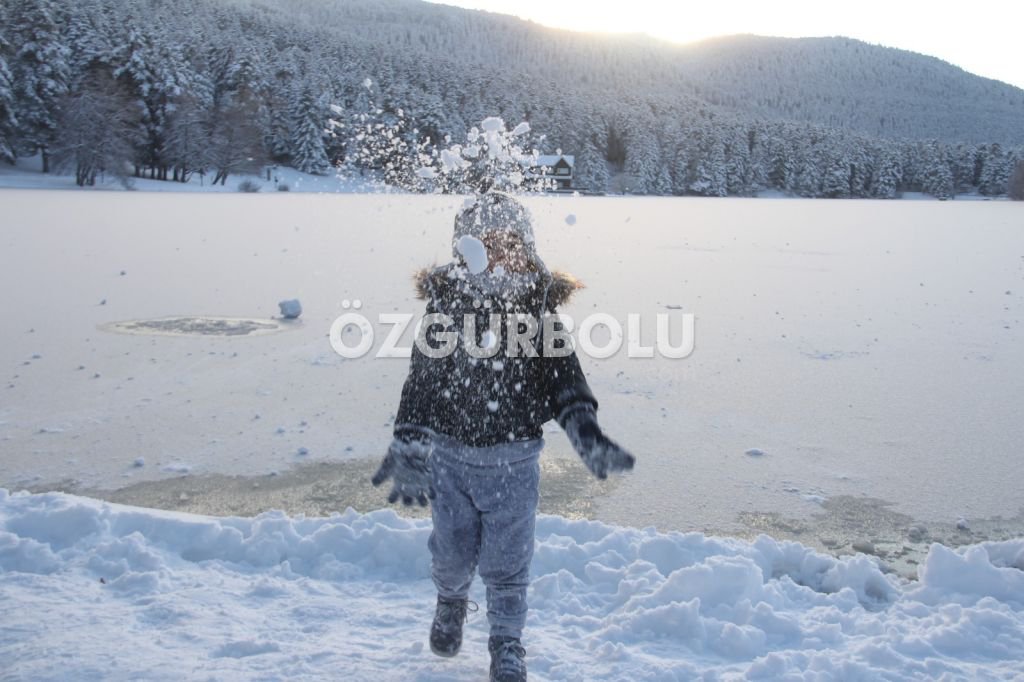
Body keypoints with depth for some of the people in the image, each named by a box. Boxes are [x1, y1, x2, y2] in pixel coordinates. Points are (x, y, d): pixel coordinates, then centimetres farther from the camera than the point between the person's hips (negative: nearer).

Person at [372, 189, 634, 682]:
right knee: (453, 552, 14)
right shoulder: (445, 305, -6)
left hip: (514, 460, 0)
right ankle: (451, 602, 48)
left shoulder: (538, 309, -4)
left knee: (507, 562, 6)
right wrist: (407, 452, -5)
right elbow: (420, 384, -3)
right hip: (450, 455, 1)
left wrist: (588, 436, -17)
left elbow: (565, 377, -3)